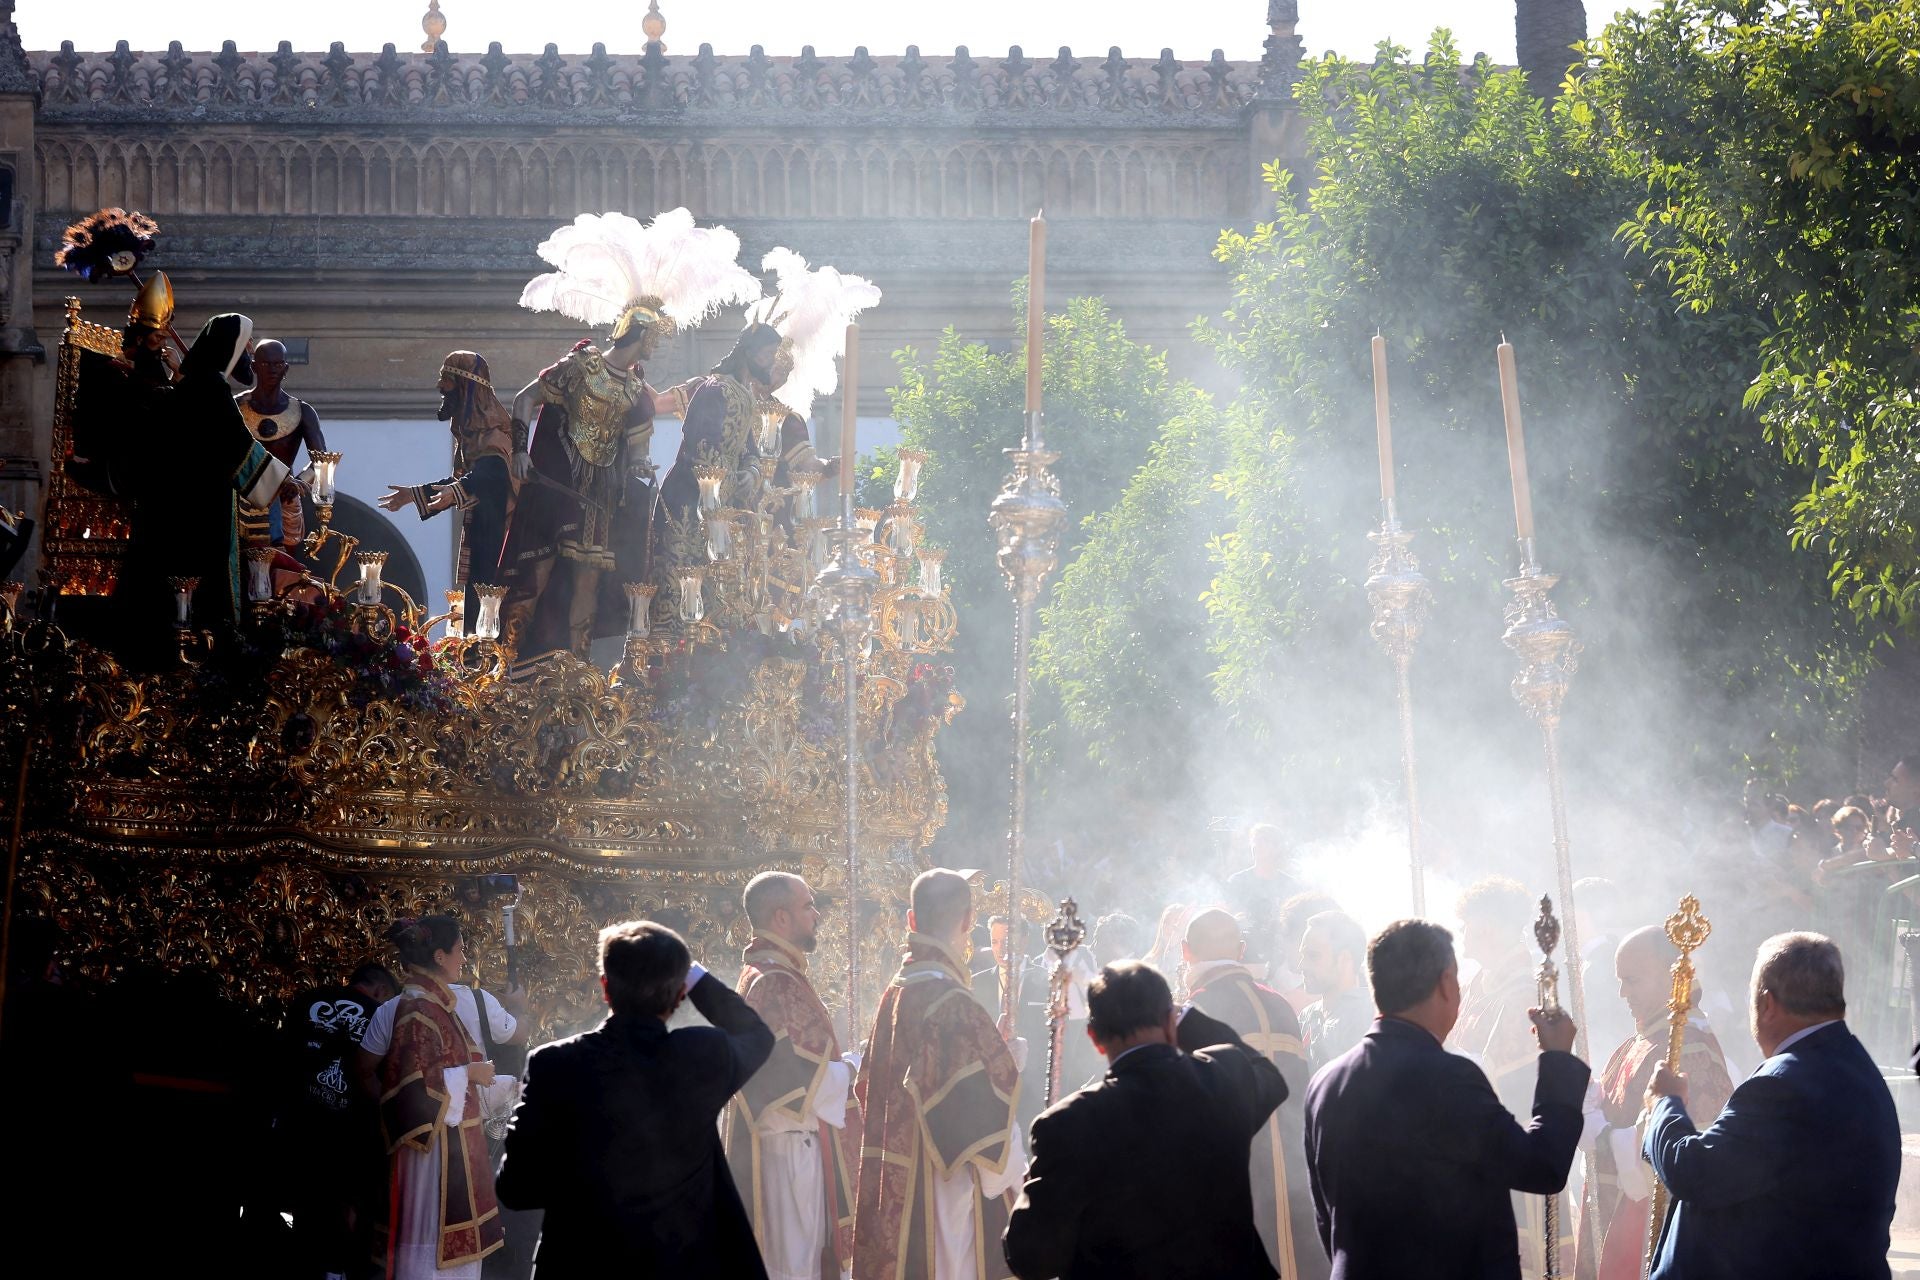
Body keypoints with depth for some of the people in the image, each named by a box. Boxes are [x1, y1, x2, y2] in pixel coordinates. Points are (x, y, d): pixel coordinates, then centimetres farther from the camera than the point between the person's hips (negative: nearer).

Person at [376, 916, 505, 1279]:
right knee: (433, 1251, -7)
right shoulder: (417, 1009, -16)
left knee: (454, 1249, 11)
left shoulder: (435, 1004, 13)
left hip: (453, 1147, 10)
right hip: (436, 1149, -10)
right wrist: (468, 1073, -15)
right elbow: (412, 1079, -23)